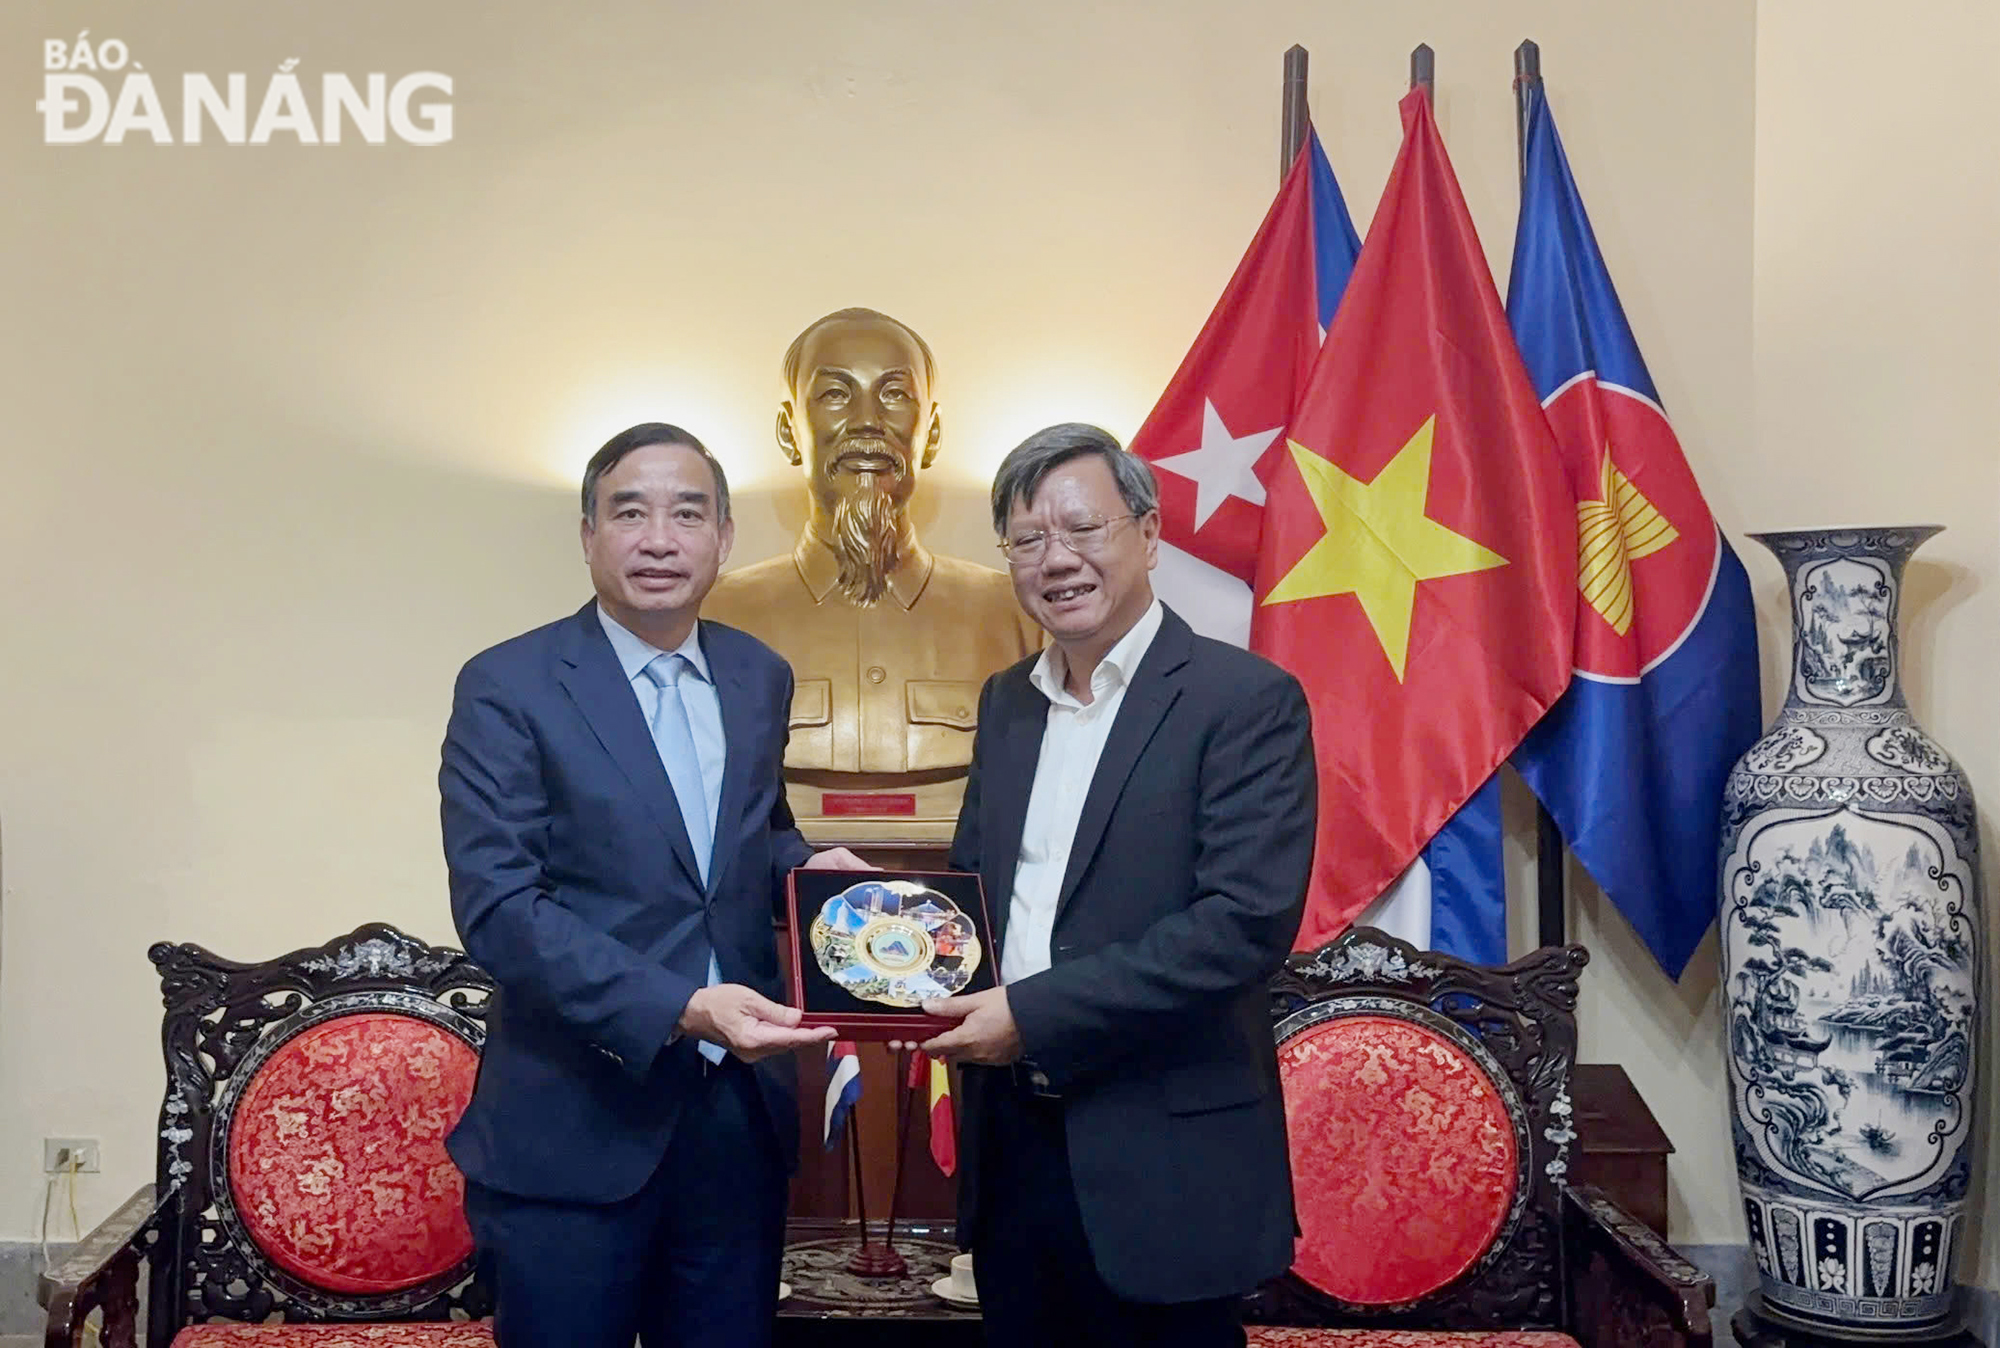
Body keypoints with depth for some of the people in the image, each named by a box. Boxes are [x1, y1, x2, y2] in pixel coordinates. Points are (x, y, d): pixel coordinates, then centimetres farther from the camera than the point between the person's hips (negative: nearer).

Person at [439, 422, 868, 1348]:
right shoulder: (506, 688, -9)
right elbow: (497, 906, -16)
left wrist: (803, 864, -1)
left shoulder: (761, 678, 8)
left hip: (741, 1114, 5)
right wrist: (678, 1009, -26)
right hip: (573, 1127, -4)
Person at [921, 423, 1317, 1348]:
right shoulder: (1006, 702, 10)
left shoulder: (1246, 699, -11)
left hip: (1159, 1158, -6)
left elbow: (1249, 919, -20)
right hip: (1011, 1140, 6)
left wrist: (1033, 1015, -21)